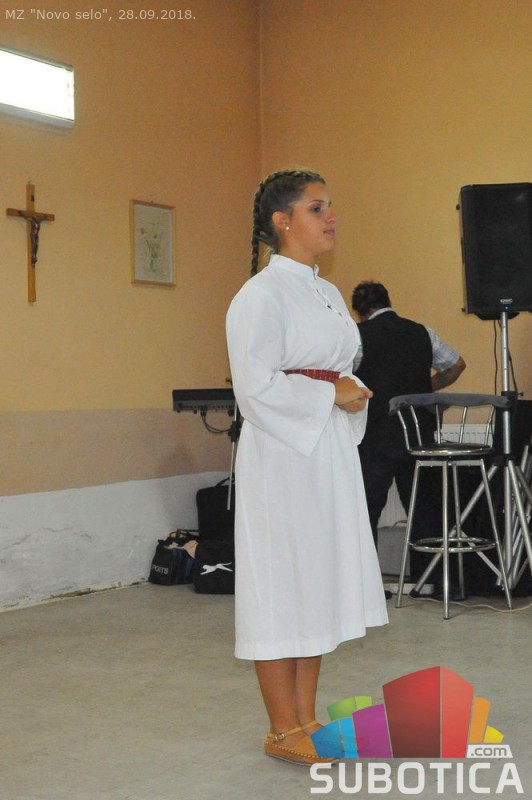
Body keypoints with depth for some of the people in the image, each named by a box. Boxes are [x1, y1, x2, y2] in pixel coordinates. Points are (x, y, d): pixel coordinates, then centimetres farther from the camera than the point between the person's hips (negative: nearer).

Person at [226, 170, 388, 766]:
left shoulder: (327, 294, 16)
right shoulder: (260, 295, -11)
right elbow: (256, 386, -19)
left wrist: (354, 395, 2)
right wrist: (331, 394, -14)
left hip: (331, 449, 9)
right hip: (282, 451, -9)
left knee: (321, 580, 11)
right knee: (282, 581, -2)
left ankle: (305, 718, 21)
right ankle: (283, 732, 8)